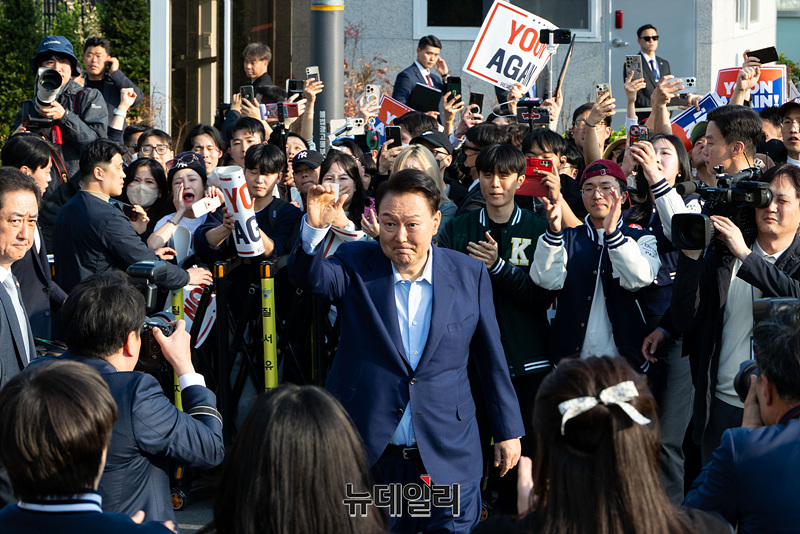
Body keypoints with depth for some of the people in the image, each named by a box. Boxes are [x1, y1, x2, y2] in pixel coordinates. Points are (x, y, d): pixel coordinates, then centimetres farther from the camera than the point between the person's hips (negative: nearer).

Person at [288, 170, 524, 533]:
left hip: (447, 458, 1)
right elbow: (309, 277, -21)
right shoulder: (356, 267, -1)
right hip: (366, 456, 0)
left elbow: (491, 360, 7)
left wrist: (508, 431, 10)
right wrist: (315, 229, -41)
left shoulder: (469, 274, 1)